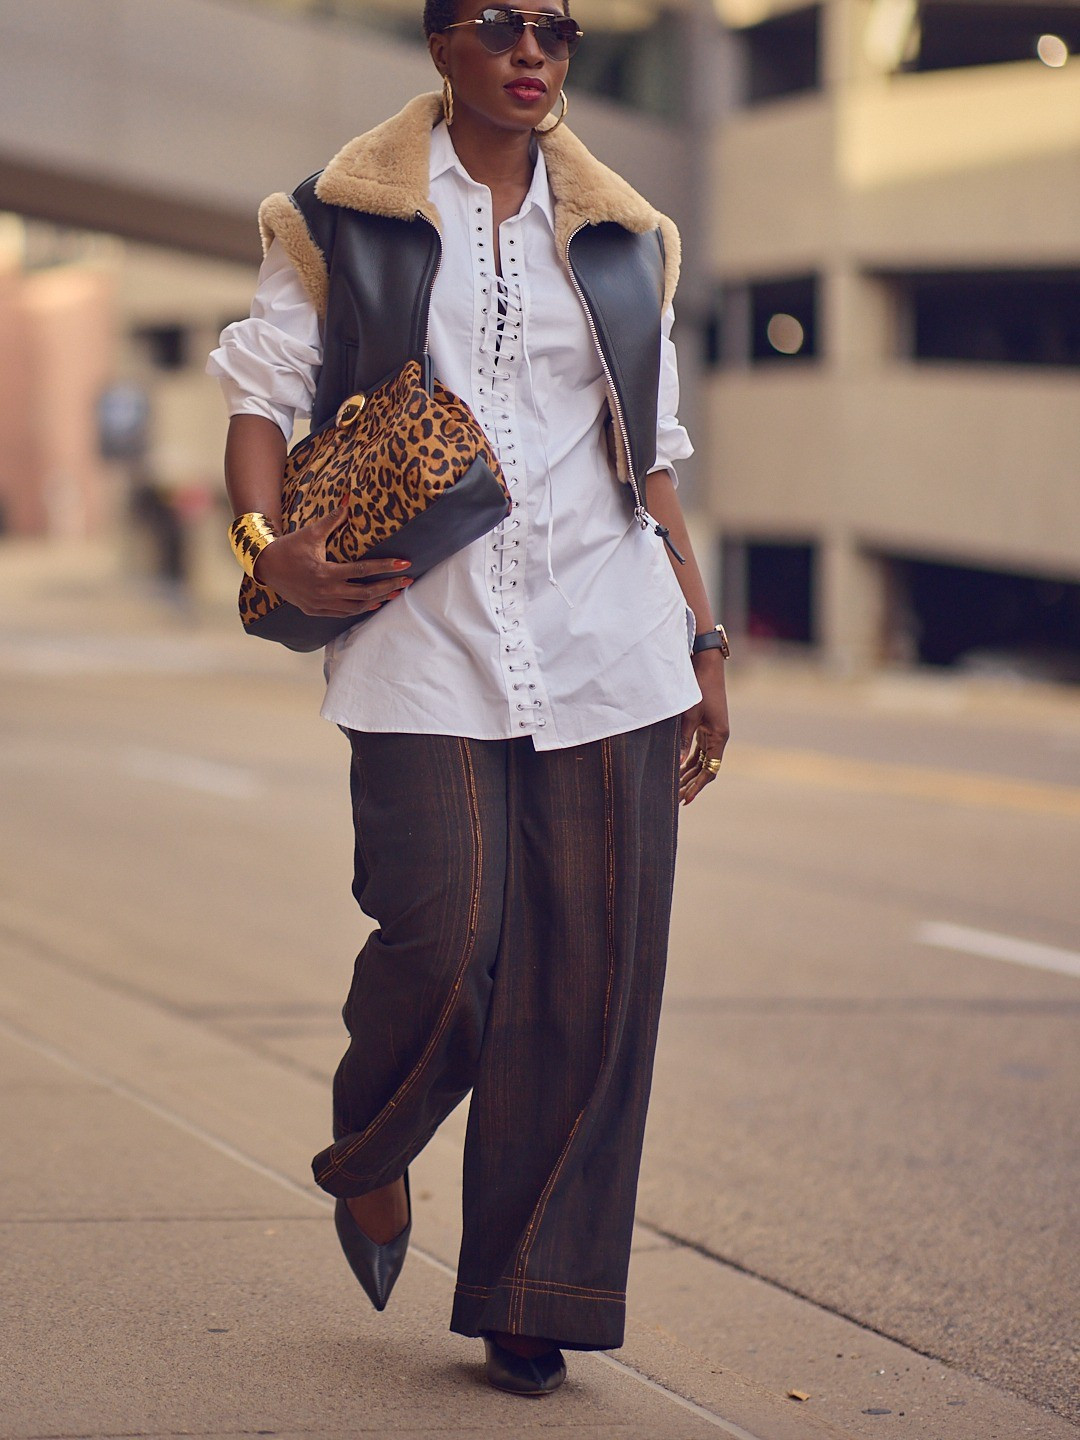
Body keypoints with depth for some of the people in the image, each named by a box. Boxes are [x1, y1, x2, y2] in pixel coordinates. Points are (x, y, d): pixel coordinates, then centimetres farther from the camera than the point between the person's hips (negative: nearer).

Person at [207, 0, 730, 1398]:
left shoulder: (620, 239, 15)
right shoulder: (346, 222, 7)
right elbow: (263, 392, 5)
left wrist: (703, 640, 14)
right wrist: (269, 545, -13)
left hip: (604, 648, 3)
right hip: (424, 639, -3)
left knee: (593, 975, -2)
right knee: (444, 938, -14)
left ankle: (530, 1297, 9)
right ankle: (369, 1157, 20)